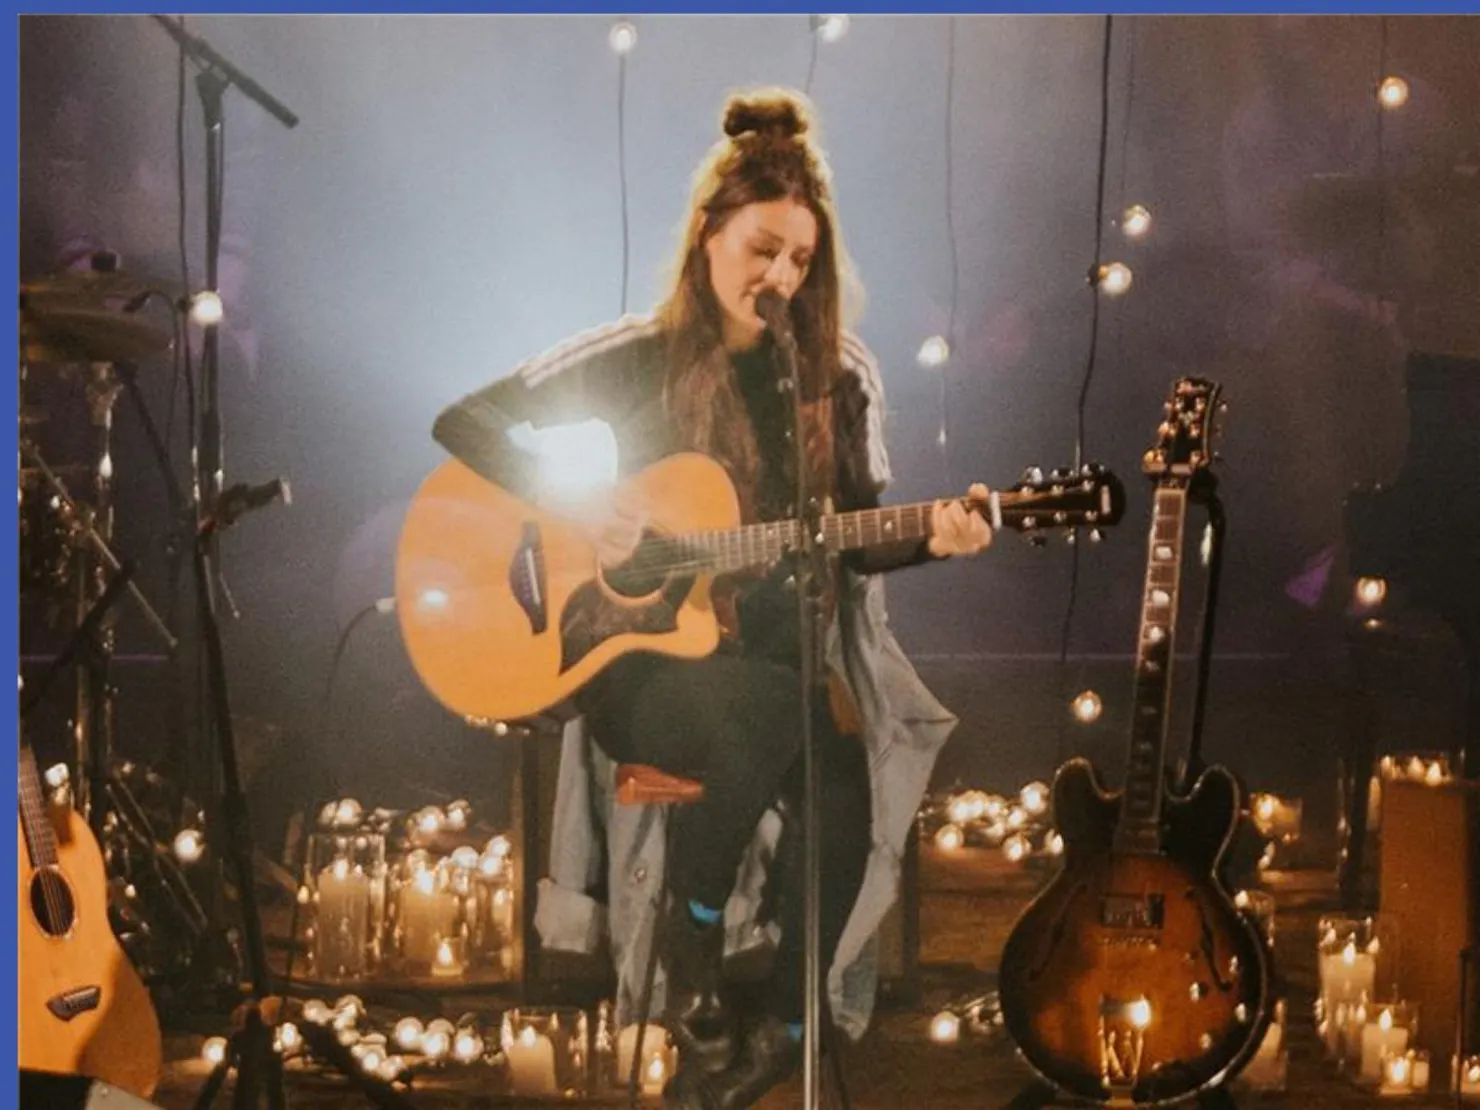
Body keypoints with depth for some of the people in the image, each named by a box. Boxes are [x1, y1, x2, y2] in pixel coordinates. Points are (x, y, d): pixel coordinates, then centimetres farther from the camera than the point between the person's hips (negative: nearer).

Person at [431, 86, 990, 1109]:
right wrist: (573, 506, -16)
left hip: (786, 654, 3)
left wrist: (931, 538, -14)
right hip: (648, 654, -2)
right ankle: (693, 949, -13)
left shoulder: (839, 379, 6)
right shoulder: (639, 360, -1)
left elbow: (856, 538, 7)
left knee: (844, 785, -30)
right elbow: (465, 422, -2)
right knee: (769, 714, -37)